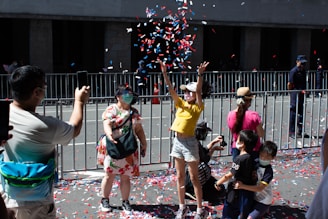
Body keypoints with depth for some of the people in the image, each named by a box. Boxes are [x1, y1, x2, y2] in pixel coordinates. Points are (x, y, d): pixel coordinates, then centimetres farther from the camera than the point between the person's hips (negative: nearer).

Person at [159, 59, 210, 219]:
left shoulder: (197, 107, -7)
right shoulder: (180, 103, 6)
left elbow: (199, 92, -22)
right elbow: (171, 89, -4)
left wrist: (200, 74, -34)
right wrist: (164, 73, -16)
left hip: (189, 142, -5)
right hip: (178, 141, 6)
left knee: (194, 178, 1)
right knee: (180, 177, 12)